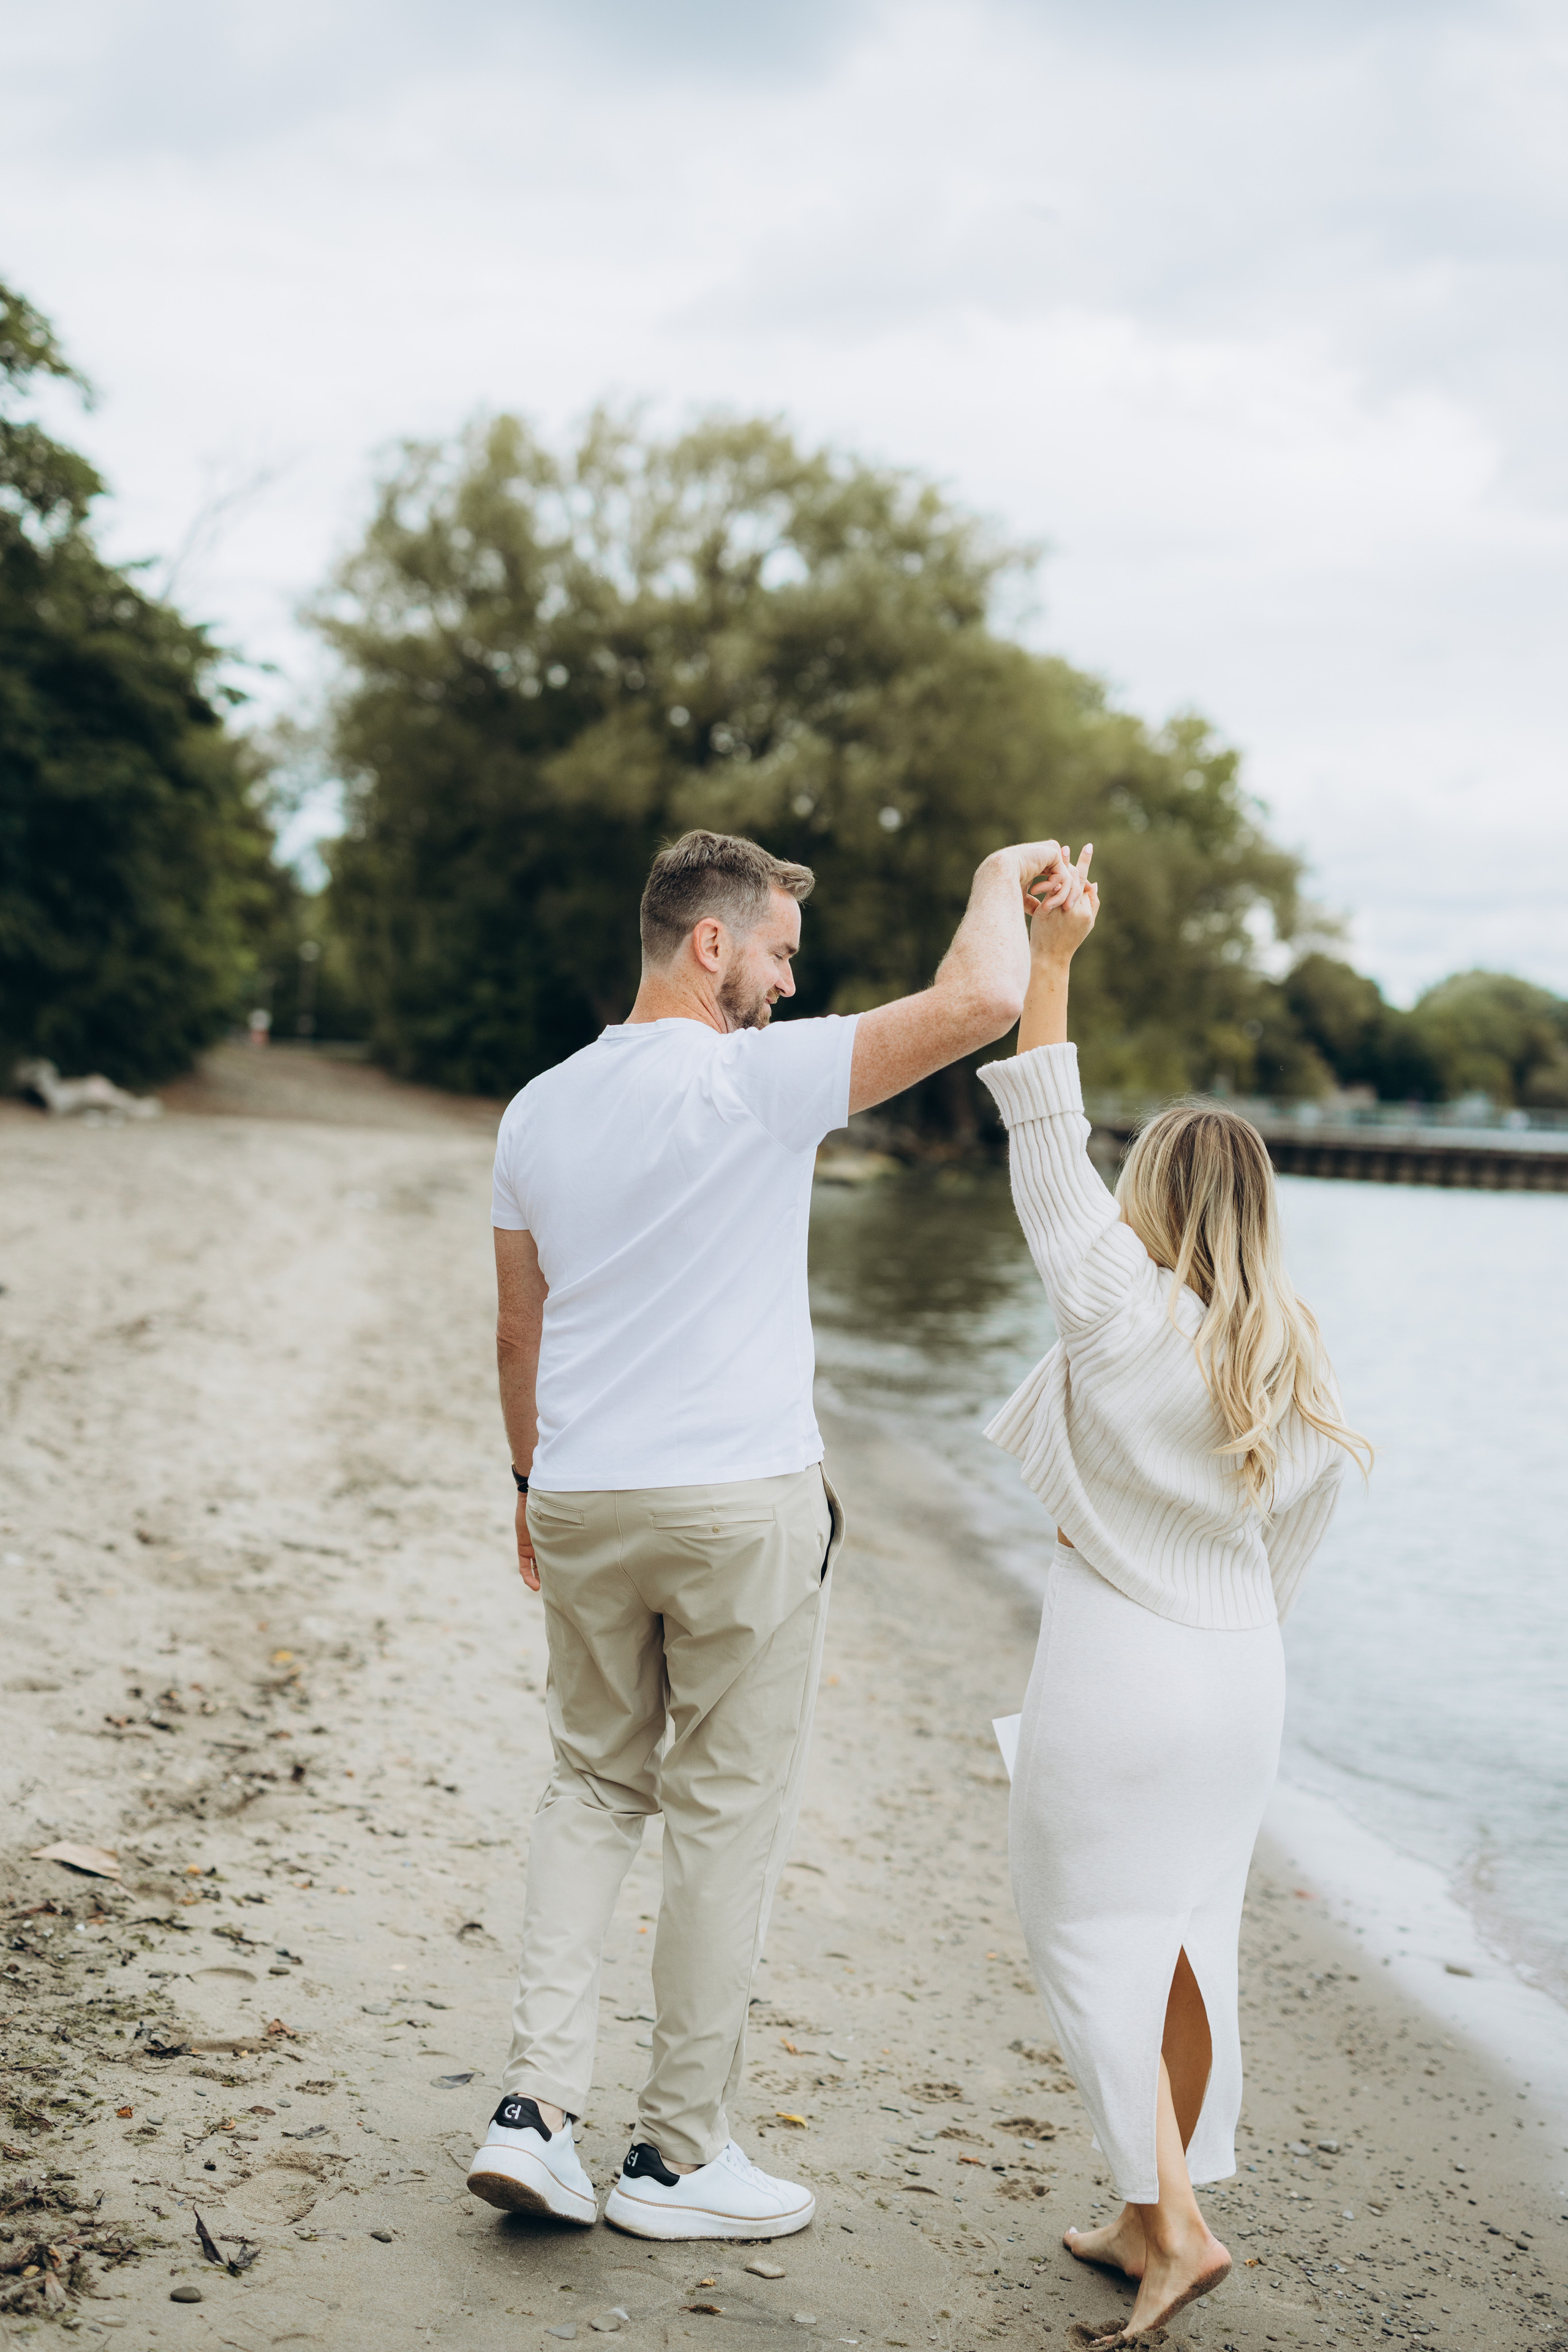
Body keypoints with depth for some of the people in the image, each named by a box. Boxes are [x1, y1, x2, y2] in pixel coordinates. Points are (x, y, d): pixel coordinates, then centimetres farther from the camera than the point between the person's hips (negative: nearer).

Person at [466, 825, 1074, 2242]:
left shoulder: (540, 1109, 8)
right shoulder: (758, 1078, -12)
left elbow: (518, 1331, 14)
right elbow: (978, 1004, -19)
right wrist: (1002, 879, 0)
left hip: (582, 1501, 6)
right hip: (744, 1504, -6)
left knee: (597, 1781, 19)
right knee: (728, 1813, 6)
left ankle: (536, 2108, 10)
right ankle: (679, 2156, 16)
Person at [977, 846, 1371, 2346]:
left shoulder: (1120, 1310, -13)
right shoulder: (1291, 1353, 2)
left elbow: (1046, 1146, -10)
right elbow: (1299, 1520, 9)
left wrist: (1051, 959, -7)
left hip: (1113, 1660, -6)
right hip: (1237, 1666, 6)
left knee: (1095, 1940, 5)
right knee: (1186, 1938, 15)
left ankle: (1171, 2221, -1)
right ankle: (1155, 2220, 24)